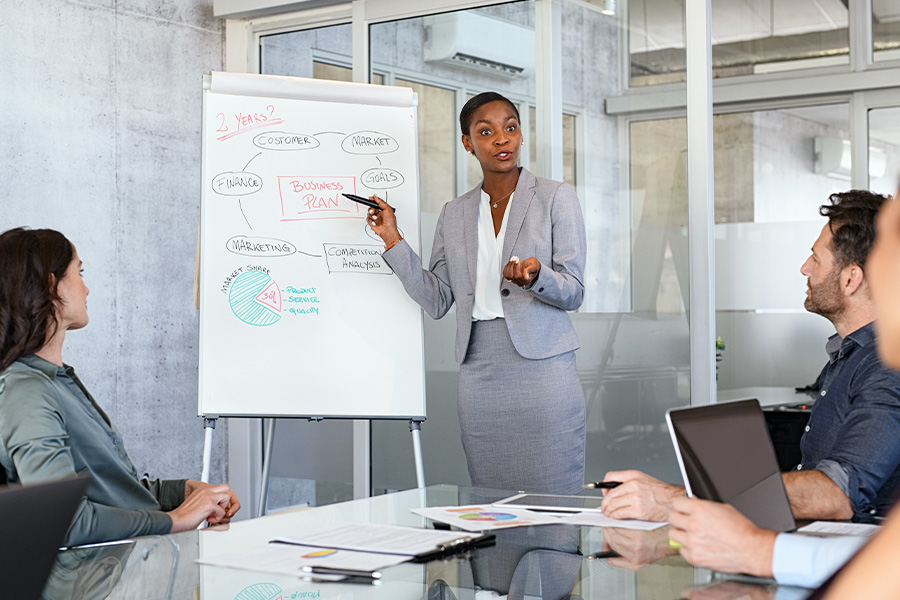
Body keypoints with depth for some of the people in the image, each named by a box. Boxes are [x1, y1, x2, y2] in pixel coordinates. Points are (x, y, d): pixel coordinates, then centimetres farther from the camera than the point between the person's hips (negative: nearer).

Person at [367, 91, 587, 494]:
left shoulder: (556, 198, 3)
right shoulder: (455, 214, 14)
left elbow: (573, 292, -1)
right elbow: (436, 301, 10)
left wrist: (535, 276, -23)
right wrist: (393, 241, 3)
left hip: (543, 368, -3)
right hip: (479, 375, 3)